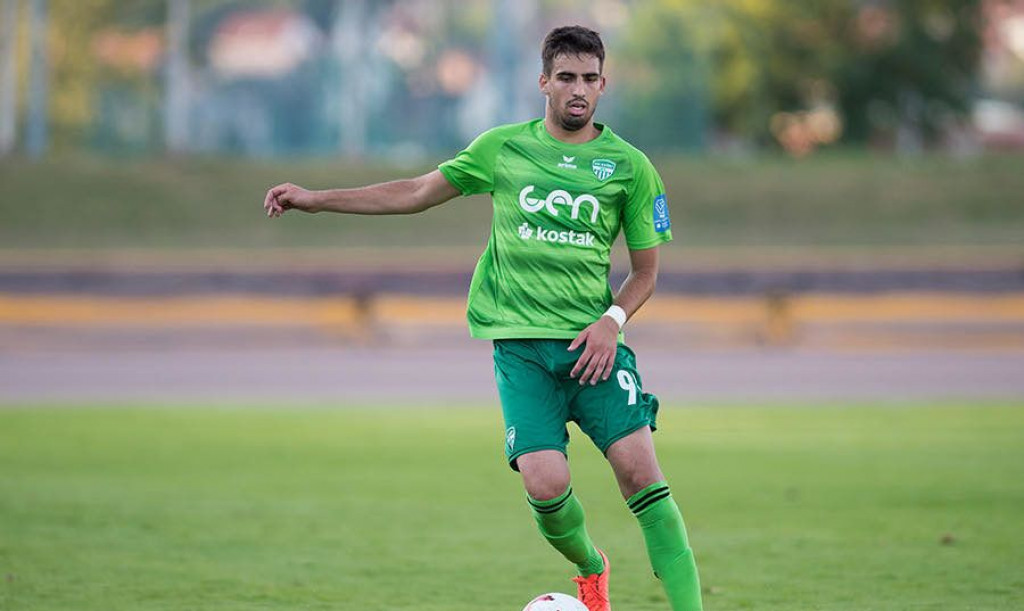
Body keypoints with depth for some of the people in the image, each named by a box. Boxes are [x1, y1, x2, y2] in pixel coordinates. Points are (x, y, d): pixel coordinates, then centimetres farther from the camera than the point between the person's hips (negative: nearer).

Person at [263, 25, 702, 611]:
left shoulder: (629, 166, 4)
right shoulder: (504, 147, 7)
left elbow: (645, 270, 12)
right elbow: (418, 193, 16)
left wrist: (613, 320, -7)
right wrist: (315, 199, 12)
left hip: (593, 341, 0)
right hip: (522, 342, 0)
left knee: (639, 468, -18)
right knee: (546, 484, -16)